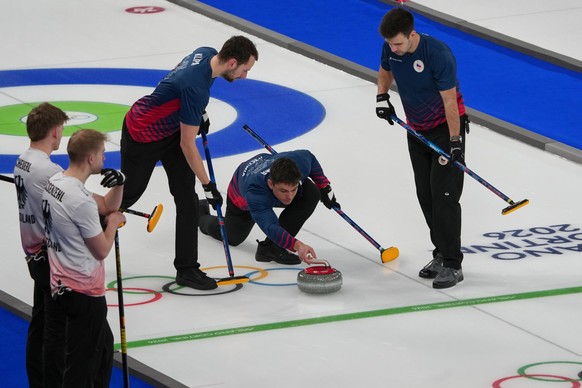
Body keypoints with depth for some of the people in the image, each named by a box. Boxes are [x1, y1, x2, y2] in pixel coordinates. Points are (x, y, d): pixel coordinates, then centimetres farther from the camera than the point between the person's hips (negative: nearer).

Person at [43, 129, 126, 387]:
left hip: (62, 284, 10)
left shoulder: (55, 182, 4)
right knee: (82, 364, 0)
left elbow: (107, 206, 15)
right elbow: (102, 250, -16)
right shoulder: (81, 201, -26)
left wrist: (118, 185, -5)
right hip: (84, 291, -10)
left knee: (104, 345, 26)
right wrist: (114, 222, 1)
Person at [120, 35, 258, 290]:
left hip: (170, 128, 8)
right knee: (128, 194, 11)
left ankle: (186, 268, 3)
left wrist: (200, 114, 7)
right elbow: (187, 145, -28)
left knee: (187, 199, 0)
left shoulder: (207, 54, -11)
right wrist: (208, 185, -20)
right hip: (142, 137, -8)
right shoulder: (196, 87, -37)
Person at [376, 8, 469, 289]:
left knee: (444, 194, -12)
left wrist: (455, 142, -24)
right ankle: (441, 255, 20)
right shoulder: (390, 48, -9)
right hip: (417, 129, 7)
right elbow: (385, 71, 14)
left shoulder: (438, 54, -28)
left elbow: (450, 100, -24)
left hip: (446, 128, -7)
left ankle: (452, 265, -11)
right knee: (425, 195, 9)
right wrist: (382, 96, -5)